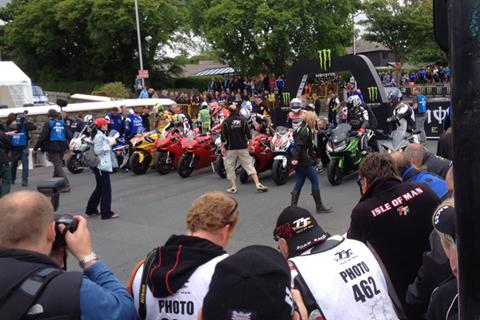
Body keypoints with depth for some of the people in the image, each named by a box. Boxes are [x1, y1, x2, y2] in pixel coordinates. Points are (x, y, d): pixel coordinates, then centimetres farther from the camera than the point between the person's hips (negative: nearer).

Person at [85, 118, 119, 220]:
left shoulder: (101, 135, 15)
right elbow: (98, 150, -23)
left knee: (99, 188, 17)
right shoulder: (99, 136, -16)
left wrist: (110, 142, 8)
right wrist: (109, 144, -17)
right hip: (101, 166, -11)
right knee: (106, 189, -5)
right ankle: (106, 213, 0)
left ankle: (91, 210, 25)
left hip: (102, 165, 11)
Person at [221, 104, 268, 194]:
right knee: (249, 165, 4)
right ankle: (258, 184, -3)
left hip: (231, 149, -2)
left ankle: (233, 187, 9)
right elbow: (248, 133, 2)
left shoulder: (226, 122, -7)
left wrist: (223, 147, 4)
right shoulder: (243, 120, 0)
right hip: (243, 148, 2)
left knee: (230, 167, 9)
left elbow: (223, 136, -6)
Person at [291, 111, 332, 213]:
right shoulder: (305, 130, -14)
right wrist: (295, 158, -28)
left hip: (299, 161, 10)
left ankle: (293, 206, 10)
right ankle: (319, 206, 6)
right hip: (305, 161, -10)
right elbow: (298, 145, -23)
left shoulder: (301, 128, 15)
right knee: (315, 181, -1)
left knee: (299, 183, 10)